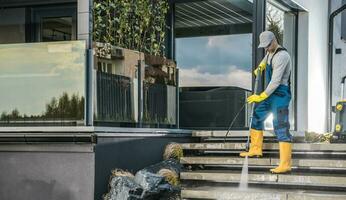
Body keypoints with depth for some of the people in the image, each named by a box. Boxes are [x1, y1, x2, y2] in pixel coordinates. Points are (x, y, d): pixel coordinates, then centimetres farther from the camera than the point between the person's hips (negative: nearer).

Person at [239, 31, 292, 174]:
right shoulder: (270, 51, 10)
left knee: (281, 127, -15)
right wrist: (260, 67, 24)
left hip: (280, 94, -10)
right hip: (270, 94, 10)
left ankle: (285, 164, -19)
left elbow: (276, 81, -23)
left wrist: (261, 97, -18)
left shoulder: (281, 56, -20)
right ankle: (255, 150, 34)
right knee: (256, 118, 19)